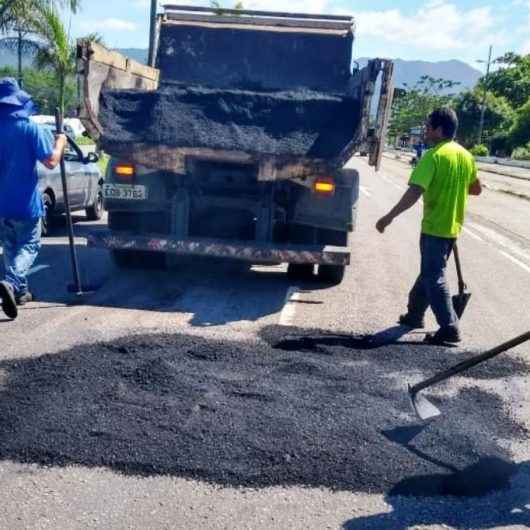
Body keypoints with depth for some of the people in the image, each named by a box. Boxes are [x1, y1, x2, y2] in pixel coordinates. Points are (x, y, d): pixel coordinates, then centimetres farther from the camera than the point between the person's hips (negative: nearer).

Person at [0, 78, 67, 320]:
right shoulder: (31, 129, -11)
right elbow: (51, 161, -13)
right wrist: (60, 142, 4)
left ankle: (20, 292, 26)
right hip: (24, 202, -4)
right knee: (29, 245, 7)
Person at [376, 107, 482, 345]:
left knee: (434, 277, -3)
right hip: (453, 227, 8)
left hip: (434, 227, -8)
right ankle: (415, 314, 32)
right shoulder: (466, 156, 7)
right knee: (429, 272, 20)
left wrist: (389, 217, -23)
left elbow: (414, 192, -26)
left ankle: (450, 328, -6)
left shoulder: (433, 156, -17)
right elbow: (476, 189, 19)